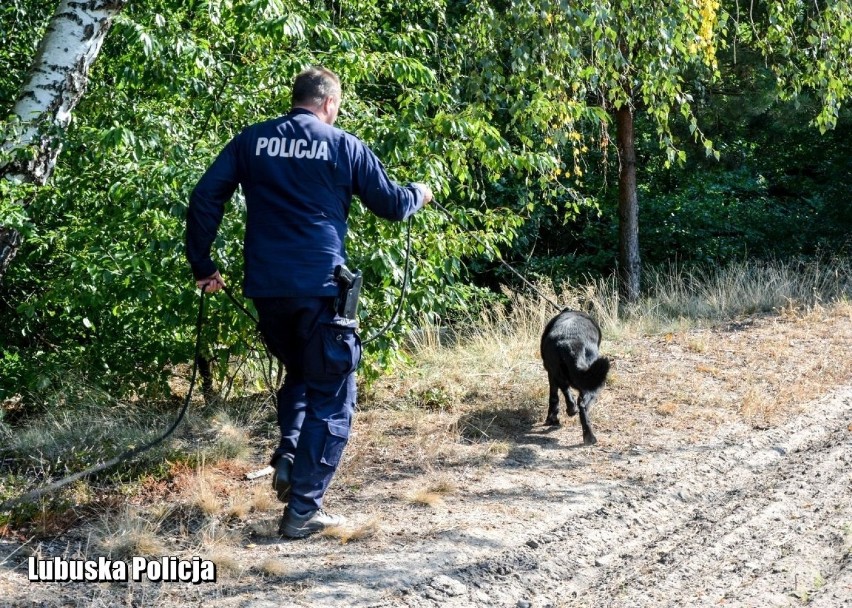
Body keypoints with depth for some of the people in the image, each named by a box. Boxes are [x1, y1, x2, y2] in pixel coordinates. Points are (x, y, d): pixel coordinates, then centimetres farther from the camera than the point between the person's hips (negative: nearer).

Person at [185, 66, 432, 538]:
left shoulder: (251, 141, 9)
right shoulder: (344, 146, 2)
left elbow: (204, 198, 2)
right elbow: (391, 204, 9)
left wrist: (202, 265, 9)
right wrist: (420, 194, 30)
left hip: (265, 287, 4)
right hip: (321, 287, -4)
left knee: (298, 375, 27)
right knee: (330, 397, 6)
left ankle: (288, 456, 6)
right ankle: (302, 510, 2)